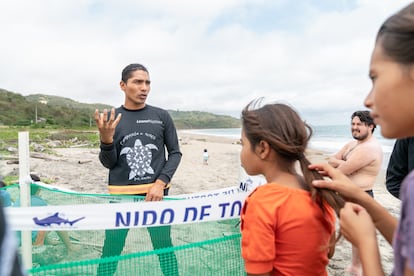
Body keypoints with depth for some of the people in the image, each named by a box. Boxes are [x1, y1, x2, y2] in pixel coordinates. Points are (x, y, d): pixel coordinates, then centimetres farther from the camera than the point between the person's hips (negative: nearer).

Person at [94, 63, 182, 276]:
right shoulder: (111, 118, 2)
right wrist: (107, 139, -18)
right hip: (121, 195, 0)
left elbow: (175, 153, 5)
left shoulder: (162, 116, 2)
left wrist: (161, 182, -9)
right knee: (111, 251, 8)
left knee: (164, 248, 9)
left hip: (156, 193, 0)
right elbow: (108, 163, 2)